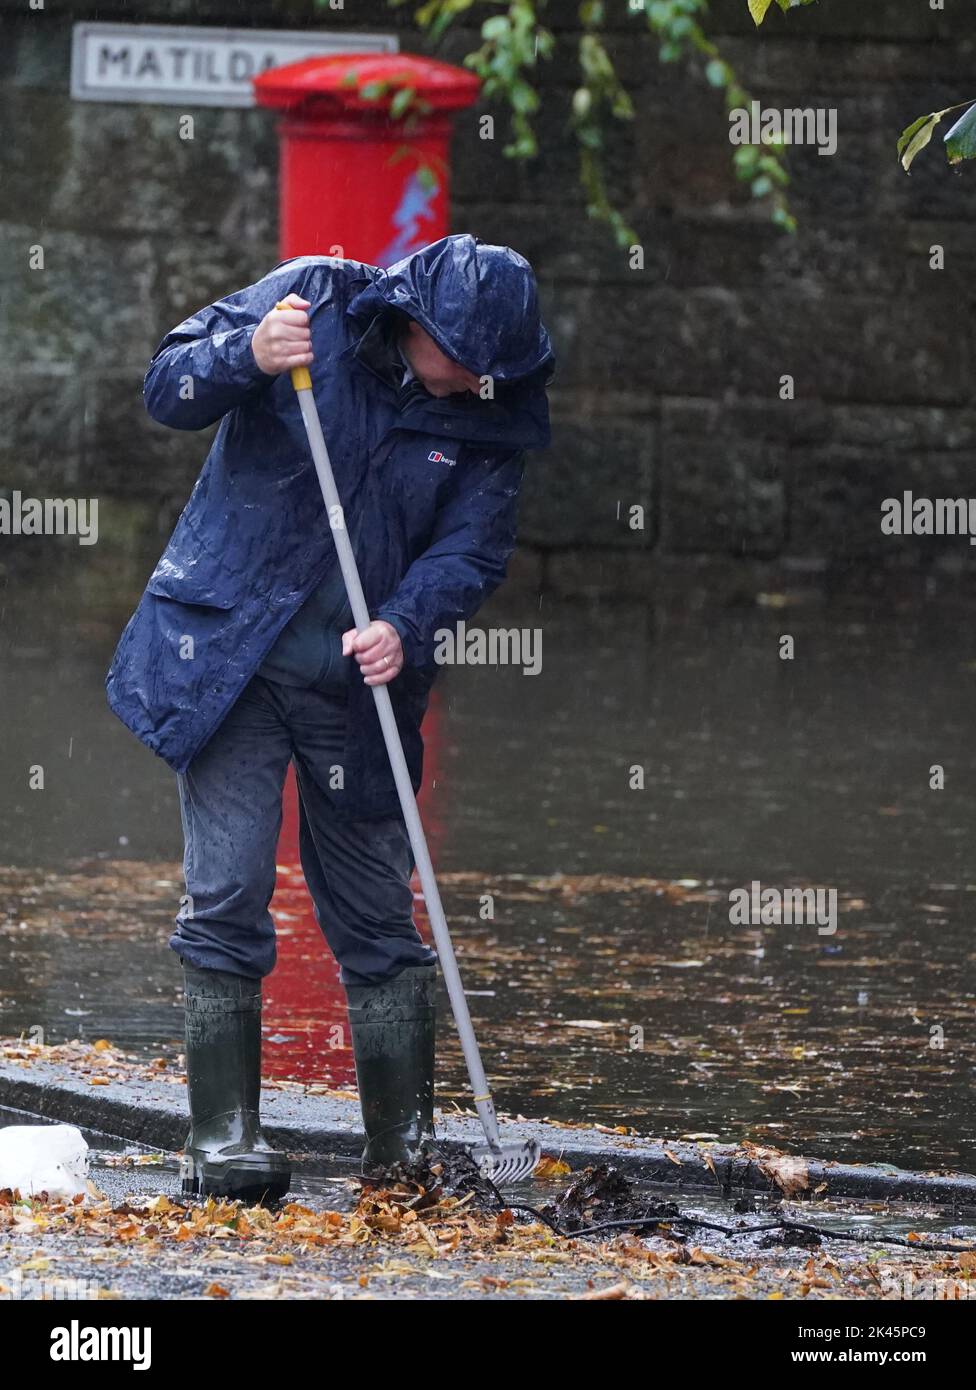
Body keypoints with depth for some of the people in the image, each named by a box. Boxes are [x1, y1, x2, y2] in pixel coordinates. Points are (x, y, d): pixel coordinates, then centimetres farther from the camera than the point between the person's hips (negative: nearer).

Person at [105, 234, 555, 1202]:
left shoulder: (493, 414, -1)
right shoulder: (313, 303, -7)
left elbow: (472, 548, -2)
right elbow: (168, 388, -6)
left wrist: (404, 627, -21)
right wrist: (248, 355, -27)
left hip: (357, 681, 2)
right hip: (229, 650, -2)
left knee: (378, 920, 6)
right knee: (226, 900, -7)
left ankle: (407, 1146, 12)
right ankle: (223, 1138, -2)